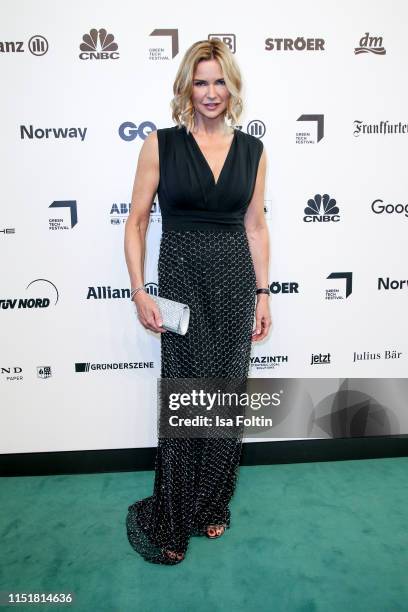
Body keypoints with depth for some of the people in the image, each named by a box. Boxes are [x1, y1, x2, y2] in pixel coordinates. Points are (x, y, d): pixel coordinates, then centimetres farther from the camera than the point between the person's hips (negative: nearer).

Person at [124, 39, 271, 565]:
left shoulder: (251, 150, 8)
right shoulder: (161, 144, -1)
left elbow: (255, 225, 9)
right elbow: (136, 220, 0)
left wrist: (262, 293, 6)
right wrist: (139, 291, -8)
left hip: (235, 278, 3)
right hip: (181, 277, -3)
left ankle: (213, 505, 32)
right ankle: (170, 521, 22)